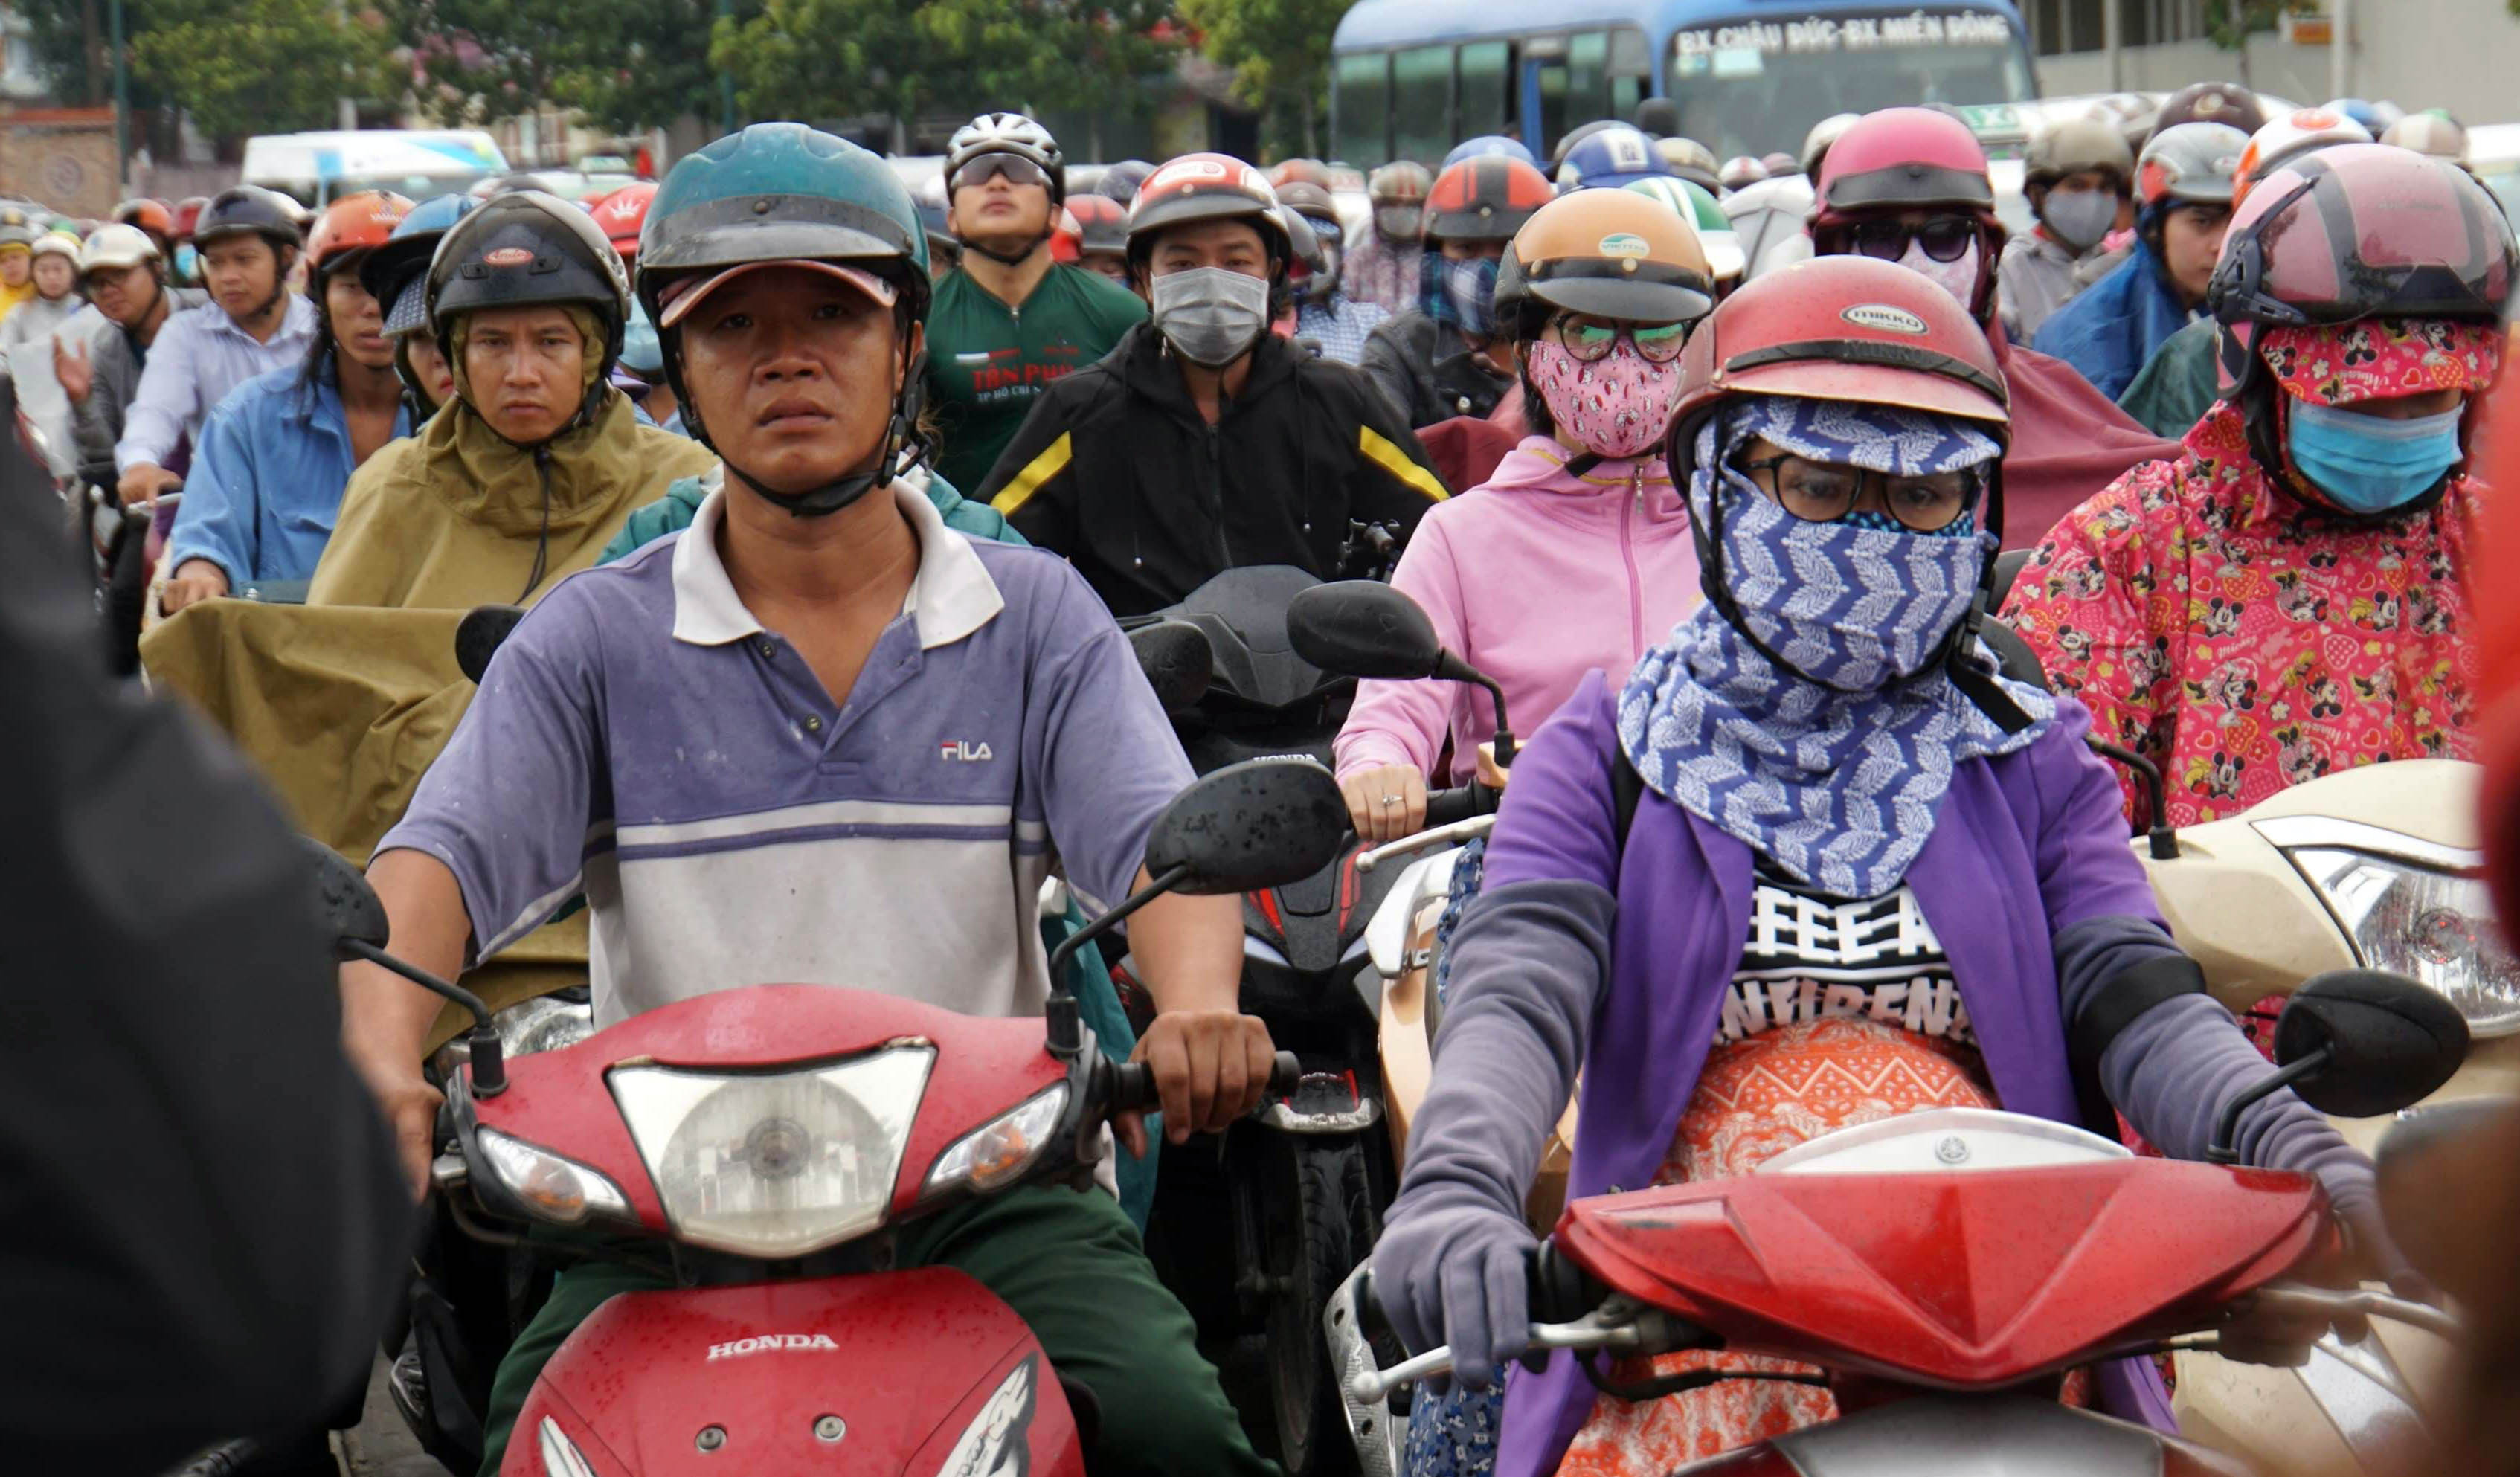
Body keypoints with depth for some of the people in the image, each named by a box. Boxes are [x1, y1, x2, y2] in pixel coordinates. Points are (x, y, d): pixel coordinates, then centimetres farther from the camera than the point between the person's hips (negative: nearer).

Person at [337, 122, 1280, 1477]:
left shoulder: (1034, 616, 10)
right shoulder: (591, 638, 8)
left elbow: (1163, 837, -4)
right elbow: (445, 856, -4)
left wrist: (1193, 1010, -28)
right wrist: (378, 1053, -26)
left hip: (989, 1178, 0)